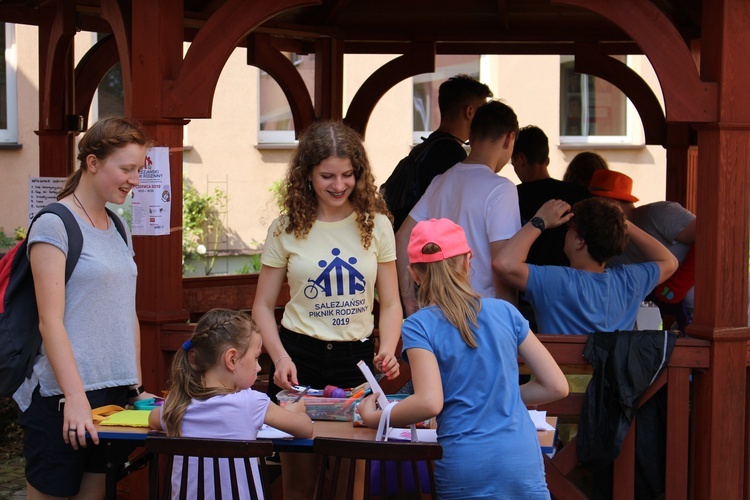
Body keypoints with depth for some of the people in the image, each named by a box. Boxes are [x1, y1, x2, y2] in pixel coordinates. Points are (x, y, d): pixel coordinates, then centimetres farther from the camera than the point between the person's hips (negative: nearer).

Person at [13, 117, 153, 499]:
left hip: (116, 393, 7)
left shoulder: (118, 228, 14)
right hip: (62, 395, -7)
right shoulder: (54, 225, -9)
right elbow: (50, 321, -15)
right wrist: (75, 398, -20)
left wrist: (137, 387, 16)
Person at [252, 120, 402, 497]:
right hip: (301, 356, -1)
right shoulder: (287, 229, -2)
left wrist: (387, 351, -14)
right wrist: (280, 357, -13)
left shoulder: (376, 225, 0)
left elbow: (390, 303, 3)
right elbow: (263, 306, 2)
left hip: (357, 358, 1)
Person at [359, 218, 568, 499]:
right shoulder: (504, 311, 9)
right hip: (524, 465, 3)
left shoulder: (418, 326, -1)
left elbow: (429, 403, -15)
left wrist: (373, 418, 1)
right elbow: (557, 386, 9)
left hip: (467, 474, -3)